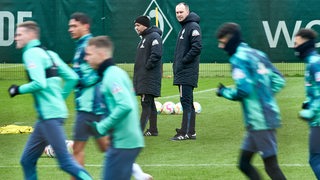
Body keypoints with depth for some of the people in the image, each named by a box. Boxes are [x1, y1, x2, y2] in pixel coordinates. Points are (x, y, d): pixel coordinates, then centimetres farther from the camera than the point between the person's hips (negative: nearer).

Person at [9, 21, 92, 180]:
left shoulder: (31, 53, -9)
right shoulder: (49, 53, 17)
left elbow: (39, 83, -22)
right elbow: (72, 78, 16)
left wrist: (19, 89, -7)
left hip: (50, 115, -10)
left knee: (65, 161, -11)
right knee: (27, 161, 12)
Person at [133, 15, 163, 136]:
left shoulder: (154, 36, -11)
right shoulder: (144, 38, 21)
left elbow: (156, 54, -23)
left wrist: (147, 66, -19)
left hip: (150, 77, -10)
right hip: (142, 77, 10)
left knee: (146, 103, -12)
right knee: (150, 104, 11)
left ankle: (140, 130, -16)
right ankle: (153, 130, 15)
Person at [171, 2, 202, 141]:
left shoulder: (193, 27, -10)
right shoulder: (183, 28, 20)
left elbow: (197, 47, -20)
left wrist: (184, 61, -16)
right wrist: (177, 65, 15)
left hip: (187, 72, -10)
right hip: (181, 72, 10)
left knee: (186, 101, -11)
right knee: (187, 103, 11)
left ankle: (186, 132, -12)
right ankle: (190, 132, 14)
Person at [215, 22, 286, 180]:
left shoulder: (239, 58, -12)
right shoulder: (257, 54, 13)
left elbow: (243, 91, -21)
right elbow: (278, 80, 16)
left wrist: (224, 92, -3)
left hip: (259, 120, -9)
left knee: (271, 166, -5)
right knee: (244, 163, 14)